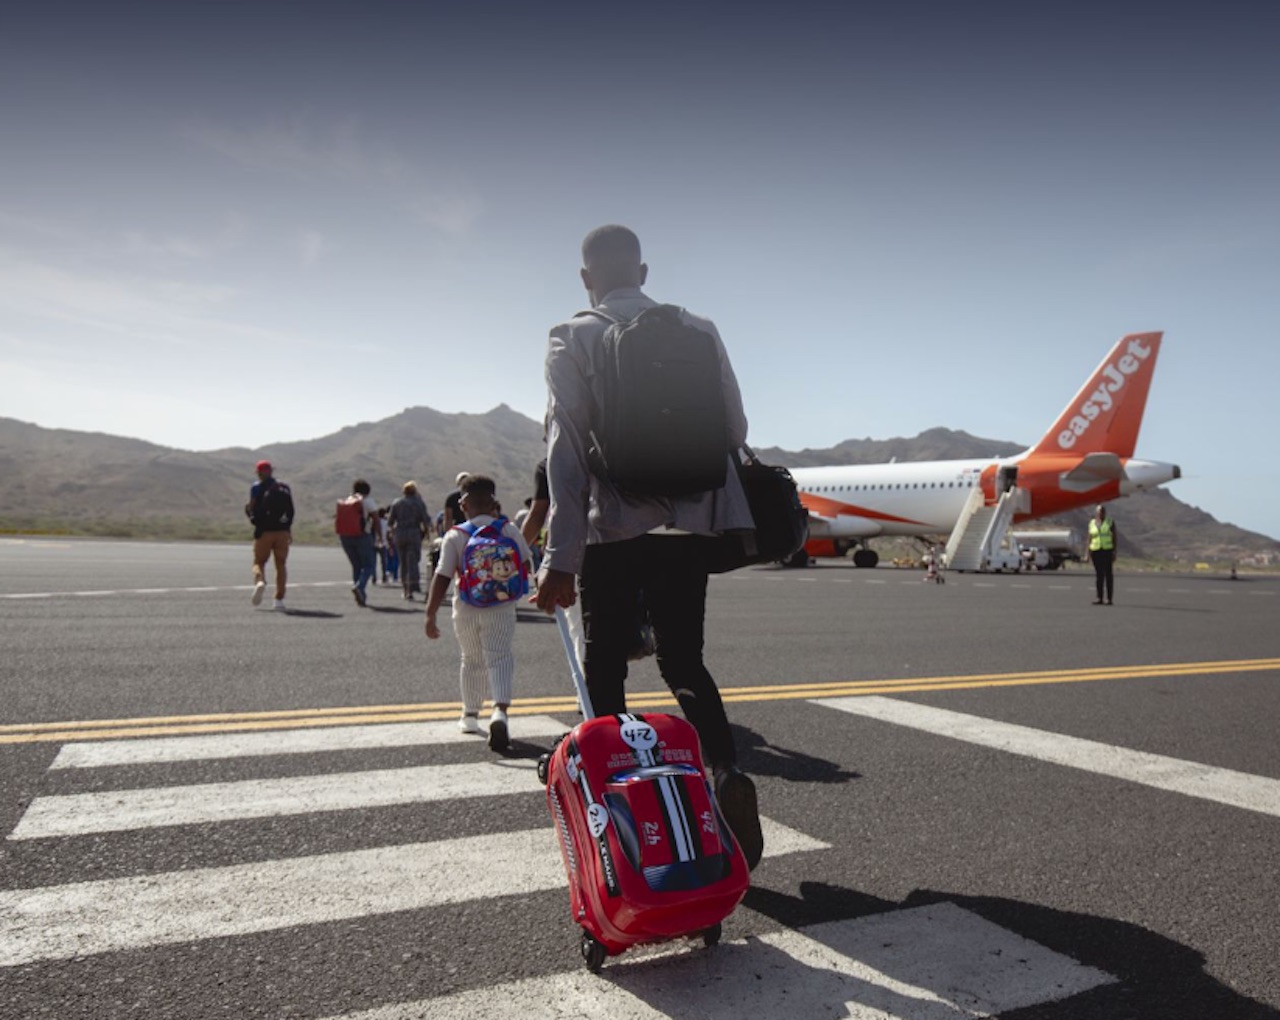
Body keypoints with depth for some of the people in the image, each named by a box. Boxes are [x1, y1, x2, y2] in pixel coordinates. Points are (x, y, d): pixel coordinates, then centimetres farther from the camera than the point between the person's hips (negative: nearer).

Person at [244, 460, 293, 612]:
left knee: (259, 562, 9)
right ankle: (279, 600, 2)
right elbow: (291, 511, 9)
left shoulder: (257, 487, 0)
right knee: (280, 565, 7)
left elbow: (252, 507, -10)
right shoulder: (284, 488, 10)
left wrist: (248, 510, 13)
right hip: (282, 531, 3)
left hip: (264, 531, -3)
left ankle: (260, 581, -23)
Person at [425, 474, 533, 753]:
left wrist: (430, 615, -10)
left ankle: (470, 715, 31)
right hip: (502, 609, -1)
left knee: (472, 661, 18)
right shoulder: (509, 530, -3)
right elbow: (526, 564, 5)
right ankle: (500, 710, -28)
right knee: (500, 657, -4)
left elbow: (441, 578, -12)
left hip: (466, 611, 1)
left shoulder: (455, 536, -7)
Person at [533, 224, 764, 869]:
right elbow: (734, 431, 7)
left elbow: (566, 449, -11)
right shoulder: (698, 331, 7)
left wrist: (559, 556, -14)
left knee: (605, 670, 11)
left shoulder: (572, 339, -2)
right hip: (688, 525, 3)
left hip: (611, 527, -3)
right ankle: (727, 772, -10)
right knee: (683, 661, 13)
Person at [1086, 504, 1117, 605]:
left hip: (1107, 550, -2)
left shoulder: (1110, 522, 1)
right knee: (1098, 574, 4)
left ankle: (1109, 599, -4)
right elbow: (1090, 538, 9)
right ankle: (1099, 598, 8)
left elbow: (1114, 537, -1)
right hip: (1096, 551, 3)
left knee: (1108, 574, -5)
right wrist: (1088, 552, 3)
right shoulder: (1092, 523, 9)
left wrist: (1114, 551, -9)